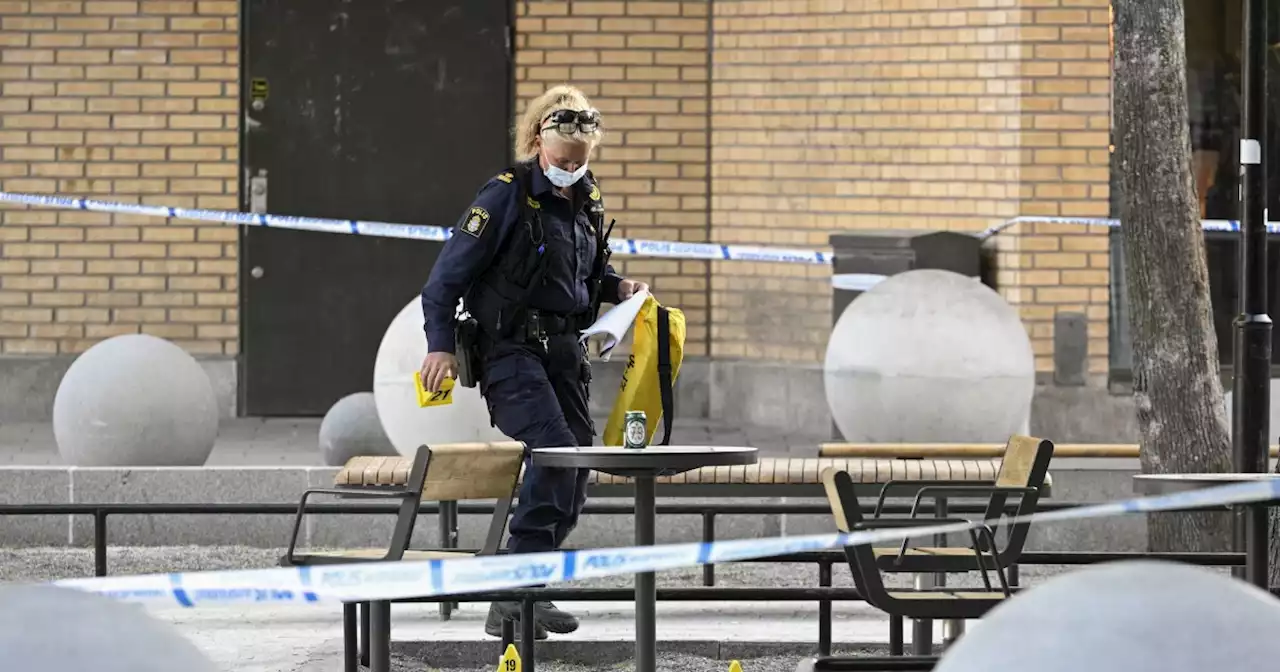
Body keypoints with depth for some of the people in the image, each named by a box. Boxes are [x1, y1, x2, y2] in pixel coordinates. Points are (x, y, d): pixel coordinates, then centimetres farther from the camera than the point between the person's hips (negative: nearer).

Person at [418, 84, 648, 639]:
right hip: (510, 350, -8)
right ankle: (512, 598, -22)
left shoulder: (587, 201, 11)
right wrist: (441, 344, -17)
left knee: (575, 468, 5)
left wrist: (617, 287, 7)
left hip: (566, 352, 8)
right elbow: (448, 274, -10)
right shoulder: (507, 196, -11)